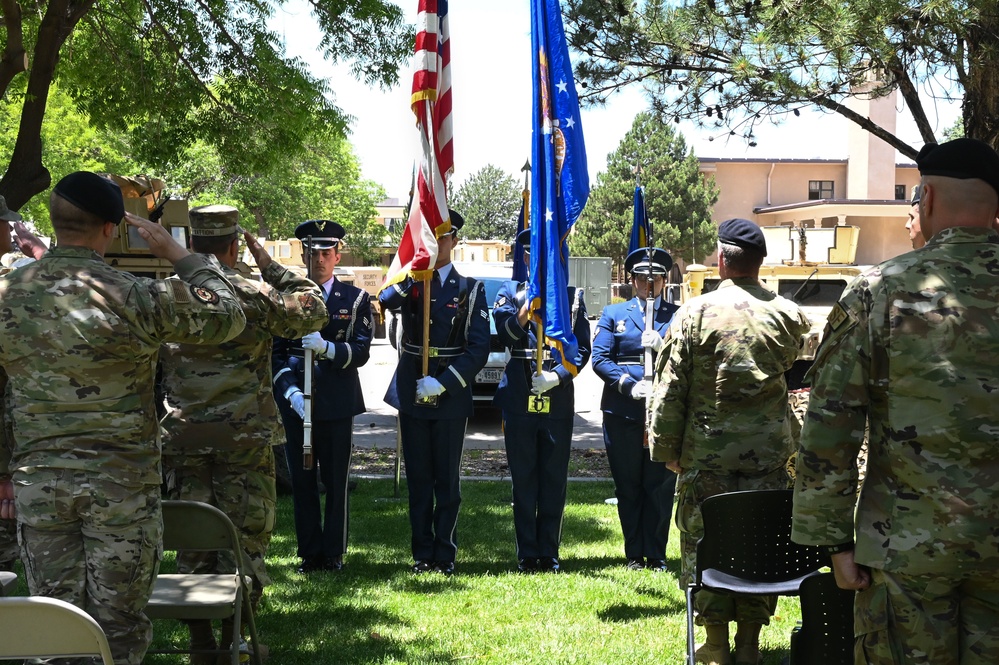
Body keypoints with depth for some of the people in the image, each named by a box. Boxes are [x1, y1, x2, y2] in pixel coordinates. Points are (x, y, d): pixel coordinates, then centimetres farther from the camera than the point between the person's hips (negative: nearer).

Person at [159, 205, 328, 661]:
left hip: (183, 435, 3)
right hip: (243, 435, -3)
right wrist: (271, 265, 7)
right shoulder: (254, 295, -8)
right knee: (245, 534, 6)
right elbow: (313, 313, 4)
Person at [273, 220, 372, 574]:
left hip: (338, 402, -1)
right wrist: (291, 391, -11)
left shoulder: (355, 299, 6)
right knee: (302, 480, 4)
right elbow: (276, 352, 4)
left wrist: (327, 348, -20)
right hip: (297, 403, 1)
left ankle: (334, 553, 12)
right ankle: (309, 553, 12)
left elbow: (360, 352, -2)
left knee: (336, 481, 2)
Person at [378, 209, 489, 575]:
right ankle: (422, 554, 13)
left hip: (450, 397, -2)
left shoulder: (469, 289, 3)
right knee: (418, 478, 7)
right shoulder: (410, 282, 7)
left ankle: (445, 555, 9)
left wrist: (442, 384, -13)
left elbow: (479, 349, -4)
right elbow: (386, 301, -17)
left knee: (447, 479, 2)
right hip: (411, 394, 2)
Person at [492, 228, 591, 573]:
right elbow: (504, 333, -10)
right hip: (519, 400, -1)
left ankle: (549, 552, 13)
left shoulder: (572, 295, 9)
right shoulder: (511, 292, 7)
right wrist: (527, 306, -27)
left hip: (559, 400, 1)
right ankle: (527, 554, 10)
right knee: (524, 479, 4)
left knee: (554, 480, 5)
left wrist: (558, 375, -10)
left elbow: (583, 348, 6)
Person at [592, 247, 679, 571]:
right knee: (627, 486, 5)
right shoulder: (613, 314, 12)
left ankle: (656, 555, 10)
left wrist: (663, 347, -17)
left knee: (660, 486, 1)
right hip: (622, 412, 1)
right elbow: (600, 358, 2)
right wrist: (629, 385, -12)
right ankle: (634, 555, 14)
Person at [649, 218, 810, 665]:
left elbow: (669, 389, -6)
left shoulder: (696, 313, -7)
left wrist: (668, 449, 2)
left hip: (707, 451, -2)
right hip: (769, 452, 2)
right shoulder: (787, 315, 0)